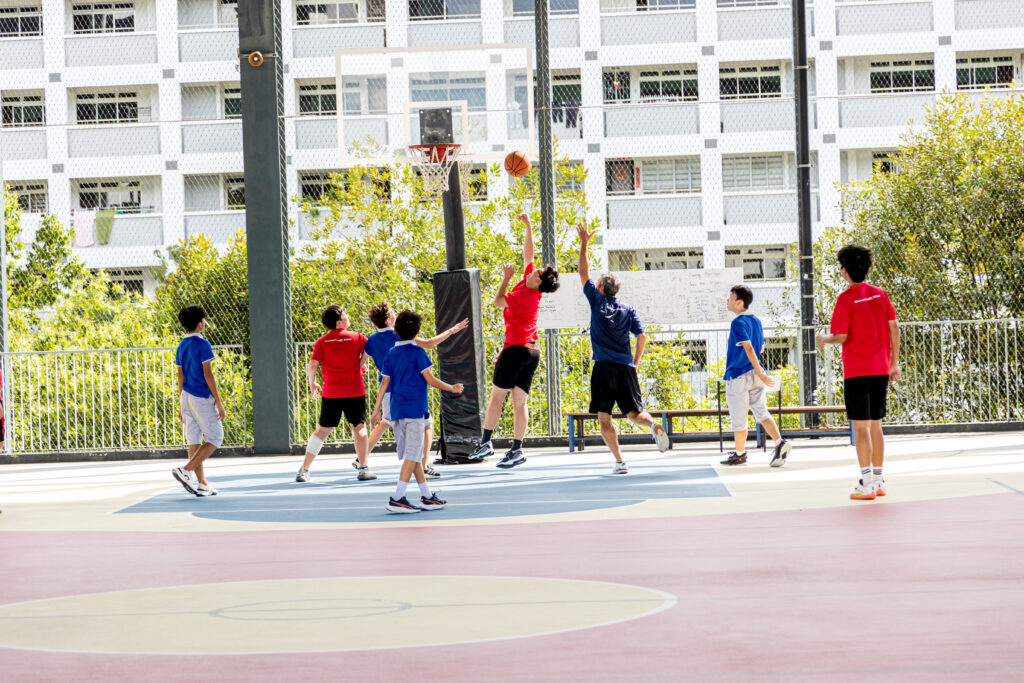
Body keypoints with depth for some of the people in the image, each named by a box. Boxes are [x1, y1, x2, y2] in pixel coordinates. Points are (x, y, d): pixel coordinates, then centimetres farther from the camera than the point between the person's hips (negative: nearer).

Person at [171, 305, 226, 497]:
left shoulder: (182, 346, 11)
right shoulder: (203, 344, -12)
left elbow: (180, 377, 14)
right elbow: (208, 375, -15)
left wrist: (181, 404, 20)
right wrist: (219, 403, -13)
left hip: (187, 397, 8)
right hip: (202, 398, -8)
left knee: (194, 441, 7)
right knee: (214, 439, -1)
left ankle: (202, 483, 7)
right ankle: (185, 470, -15)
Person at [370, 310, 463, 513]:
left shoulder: (392, 353, 10)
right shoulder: (417, 352, -7)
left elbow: (385, 382, 10)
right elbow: (430, 380, -8)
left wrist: (377, 407, 14)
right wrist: (452, 388, 4)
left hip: (397, 410, 7)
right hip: (414, 409, -7)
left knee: (413, 454, 12)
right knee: (412, 454, -6)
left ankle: (427, 496, 17)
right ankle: (397, 499, -14)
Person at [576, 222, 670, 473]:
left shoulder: (597, 301, 4)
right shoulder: (629, 310, 11)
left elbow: (583, 272, 10)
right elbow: (641, 337, 4)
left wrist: (584, 242, 15)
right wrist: (635, 363, 14)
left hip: (604, 367, -3)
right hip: (626, 368, 3)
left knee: (604, 419, -1)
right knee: (634, 413, 11)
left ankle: (619, 462, -13)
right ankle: (653, 425, -23)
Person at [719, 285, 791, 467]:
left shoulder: (738, 323, -15)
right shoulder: (756, 320, 10)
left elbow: (749, 348, -23)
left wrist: (760, 373, -24)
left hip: (738, 376, -7)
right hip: (754, 376, 8)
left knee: (738, 418, 5)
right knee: (761, 412, 6)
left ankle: (740, 454, 15)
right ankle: (780, 443, -12)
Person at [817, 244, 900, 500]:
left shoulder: (846, 299, -10)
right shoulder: (880, 294, 7)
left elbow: (841, 337, -13)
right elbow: (894, 329, 8)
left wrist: (824, 339, 9)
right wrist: (894, 362, 14)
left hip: (856, 371, -6)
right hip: (881, 369, 6)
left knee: (860, 426, -4)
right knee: (875, 424, 14)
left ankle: (866, 483, -8)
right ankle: (878, 479, 18)